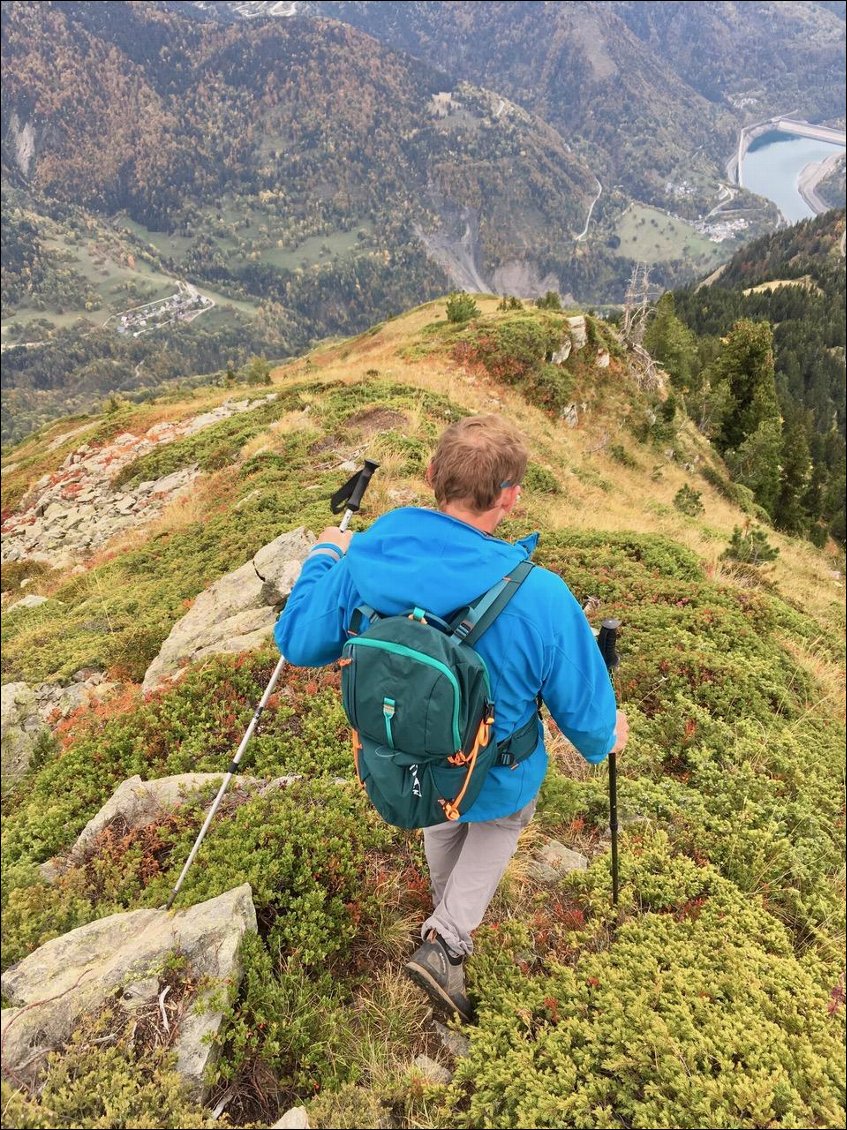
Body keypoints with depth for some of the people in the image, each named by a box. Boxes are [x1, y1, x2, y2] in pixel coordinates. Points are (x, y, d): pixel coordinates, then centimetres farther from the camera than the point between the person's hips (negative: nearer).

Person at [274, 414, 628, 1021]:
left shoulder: (365, 559, -26)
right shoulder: (540, 597, -34)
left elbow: (299, 642, -9)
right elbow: (583, 705, -18)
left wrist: (325, 556, 6)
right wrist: (605, 739, 6)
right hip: (492, 783, -3)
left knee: (442, 821, 38)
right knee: (504, 817, 34)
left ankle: (447, 917, 65)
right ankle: (448, 941, 25)